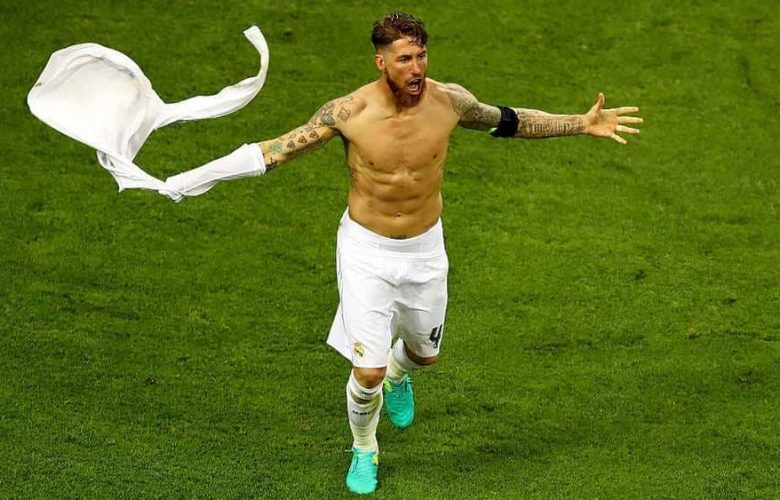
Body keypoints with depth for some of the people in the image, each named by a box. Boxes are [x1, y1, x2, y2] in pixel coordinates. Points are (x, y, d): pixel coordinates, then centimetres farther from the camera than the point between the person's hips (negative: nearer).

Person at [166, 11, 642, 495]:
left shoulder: (449, 101, -15)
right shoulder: (349, 112, -22)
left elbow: (509, 120, 3)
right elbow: (282, 147, -11)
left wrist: (583, 124, 4)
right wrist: (201, 175, -19)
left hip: (424, 250, 3)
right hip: (366, 250, -3)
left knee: (424, 352, 22)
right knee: (367, 370, -6)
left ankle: (397, 376, 62)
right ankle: (364, 450, 26)